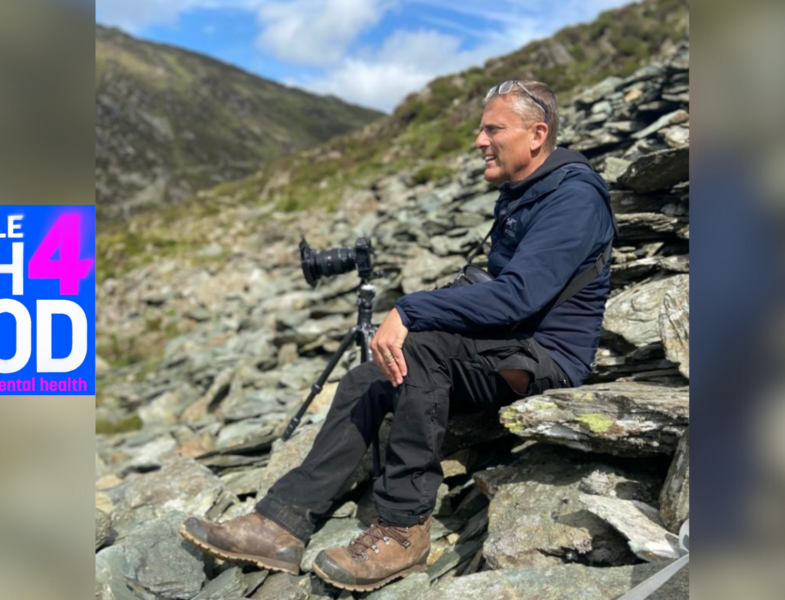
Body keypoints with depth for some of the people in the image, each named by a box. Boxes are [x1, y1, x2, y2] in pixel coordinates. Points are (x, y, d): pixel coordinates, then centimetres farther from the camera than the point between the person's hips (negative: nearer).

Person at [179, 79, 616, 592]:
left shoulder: (574, 196, -15)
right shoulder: (517, 195, 15)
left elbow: (519, 294, -28)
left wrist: (410, 313, -28)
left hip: (549, 359, -9)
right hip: (506, 352, 9)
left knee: (421, 347, -32)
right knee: (365, 382, -2)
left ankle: (404, 529, -20)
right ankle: (285, 523, -5)